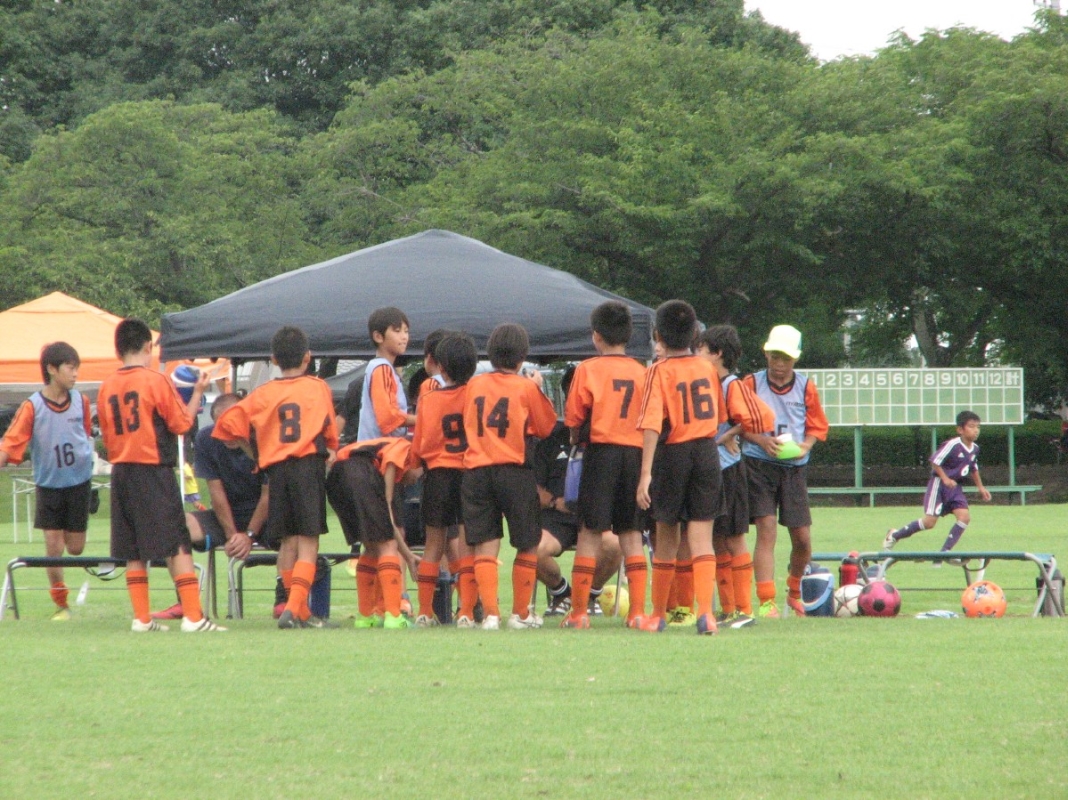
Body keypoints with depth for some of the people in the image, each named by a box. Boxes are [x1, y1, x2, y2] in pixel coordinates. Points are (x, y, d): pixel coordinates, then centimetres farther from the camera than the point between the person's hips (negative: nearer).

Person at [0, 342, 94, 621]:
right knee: (53, 544, -4)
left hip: (79, 481, 2)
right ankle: (61, 605, 10)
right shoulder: (32, 407, -14)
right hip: (49, 485, -2)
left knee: (75, 548, 3)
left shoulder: (81, 401, -3)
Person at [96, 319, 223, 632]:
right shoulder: (156, 381, -9)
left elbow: (107, 436, 14)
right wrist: (198, 392, 5)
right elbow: (182, 423, -6)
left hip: (120, 473, 5)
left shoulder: (106, 388, 7)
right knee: (178, 546, -5)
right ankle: (193, 616, -10)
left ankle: (141, 618, 8)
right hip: (154, 471, -5)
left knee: (133, 552, 9)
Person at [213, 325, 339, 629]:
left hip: (276, 470, 2)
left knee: (288, 545, 10)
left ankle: (302, 613, 12)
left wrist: (256, 454, 14)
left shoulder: (262, 394, 8)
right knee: (308, 545, -5)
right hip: (309, 466, -2)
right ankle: (294, 608, -19)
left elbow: (229, 422, 2)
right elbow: (330, 435, 10)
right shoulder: (318, 388, 6)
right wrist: (329, 451, 30)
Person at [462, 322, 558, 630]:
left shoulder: (474, 385, 7)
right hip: (514, 471, -2)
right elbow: (545, 427, 7)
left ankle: (490, 613, -10)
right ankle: (521, 613, 14)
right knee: (528, 544, 12)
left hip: (476, 471, 3)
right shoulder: (526, 388, -2)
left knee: (485, 545, 1)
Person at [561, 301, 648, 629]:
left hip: (601, 451, -3)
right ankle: (638, 610, 2)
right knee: (631, 532, 8)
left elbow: (573, 417, 0)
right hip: (635, 452, 3)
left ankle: (578, 611, 1)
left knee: (590, 531, 0)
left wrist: (577, 440, 19)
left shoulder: (588, 369, -3)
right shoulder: (641, 372, 6)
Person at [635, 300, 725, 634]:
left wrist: (646, 474, -21)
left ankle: (659, 615, 21)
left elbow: (652, 425, -18)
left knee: (666, 540, 11)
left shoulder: (659, 371, -10)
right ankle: (706, 612, -16)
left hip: (673, 455, -2)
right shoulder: (707, 368, 3)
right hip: (707, 453, 2)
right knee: (701, 540, -1)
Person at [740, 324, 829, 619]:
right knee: (766, 529, -12)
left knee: (802, 538, 3)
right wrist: (761, 440, -16)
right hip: (759, 465, -2)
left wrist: (806, 445, -9)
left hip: (795, 469, 2)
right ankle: (766, 602, -12)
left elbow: (818, 427, 11)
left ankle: (794, 592, 29)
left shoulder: (806, 388, 5)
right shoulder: (752, 384, -1)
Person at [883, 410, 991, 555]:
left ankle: (945, 551, -6)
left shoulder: (975, 449, 5)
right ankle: (894, 535, 10)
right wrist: (945, 479, -23)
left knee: (964, 516, -12)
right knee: (930, 521, -11)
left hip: (954, 487, 7)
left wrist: (980, 487, 21)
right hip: (939, 484, -7)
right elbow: (935, 461, -17)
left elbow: (973, 469, 22)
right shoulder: (953, 445, -20)